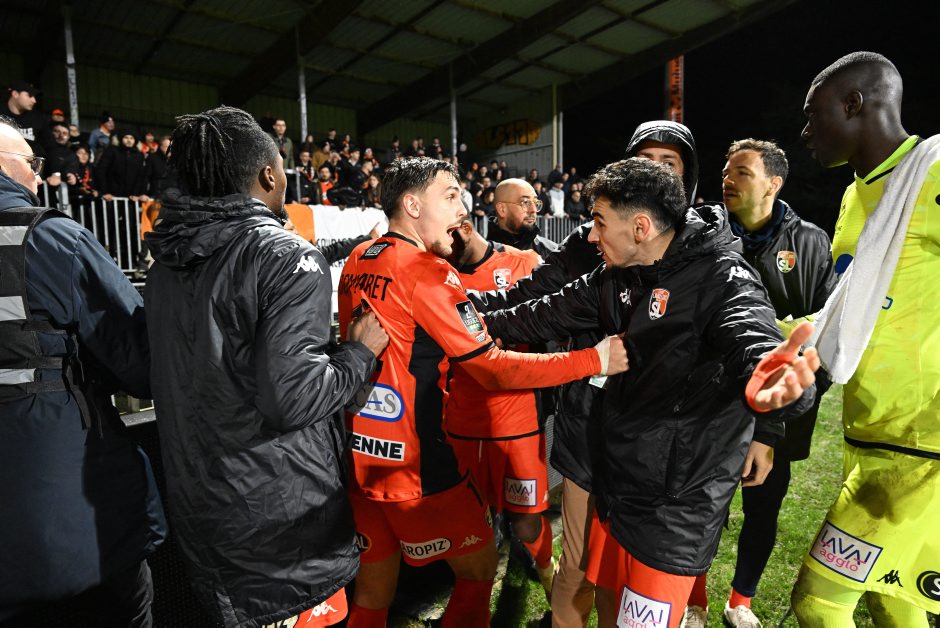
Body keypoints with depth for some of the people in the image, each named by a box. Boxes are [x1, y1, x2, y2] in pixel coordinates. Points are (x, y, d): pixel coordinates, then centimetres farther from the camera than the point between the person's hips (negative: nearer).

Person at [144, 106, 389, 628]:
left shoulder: (166, 262, 2)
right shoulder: (288, 258, -20)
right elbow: (291, 398, -27)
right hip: (283, 507, -6)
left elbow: (179, 375, 10)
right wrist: (360, 351, -12)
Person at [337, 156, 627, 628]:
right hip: (414, 464, -7)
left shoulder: (356, 262, 6)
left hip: (357, 454, 8)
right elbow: (495, 369, -17)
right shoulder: (427, 271, -17)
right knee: (479, 568, 16)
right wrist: (595, 359, -13)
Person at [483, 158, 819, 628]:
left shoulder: (723, 280, -20)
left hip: (675, 506, -7)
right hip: (616, 483, 7)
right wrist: (488, 321, 22)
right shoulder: (619, 276, 2)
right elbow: (553, 314, 15)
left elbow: (752, 338, -41)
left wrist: (764, 381, -63)